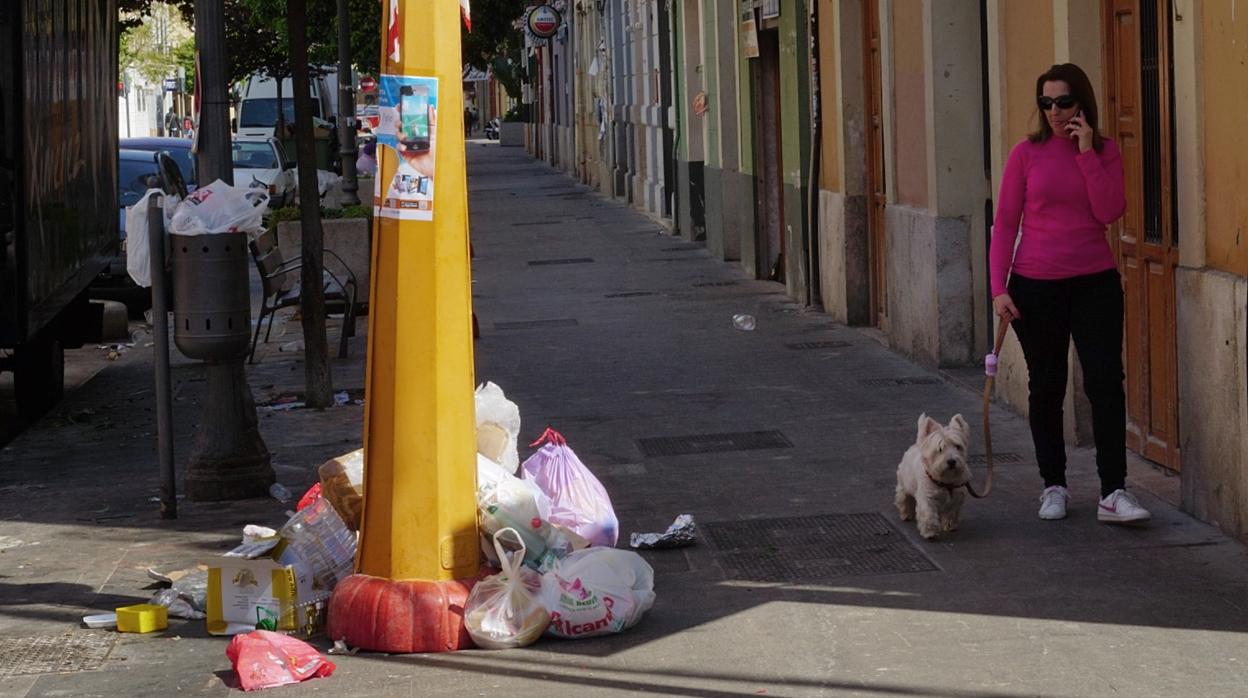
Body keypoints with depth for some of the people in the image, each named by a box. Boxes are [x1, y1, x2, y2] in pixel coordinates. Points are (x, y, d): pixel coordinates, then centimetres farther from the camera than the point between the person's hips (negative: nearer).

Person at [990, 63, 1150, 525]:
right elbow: (1005, 223, 0)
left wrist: (1087, 153, -14)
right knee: (1046, 387, 7)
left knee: (1106, 381, -8)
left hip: (1094, 282, 0)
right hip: (1037, 285, 0)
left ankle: (1113, 494, -8)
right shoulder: (1026, 154, -1)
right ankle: (1053, 486, 20)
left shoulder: (1105, 152, 3)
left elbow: (1110, 211, -11)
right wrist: (999, 287, -7)